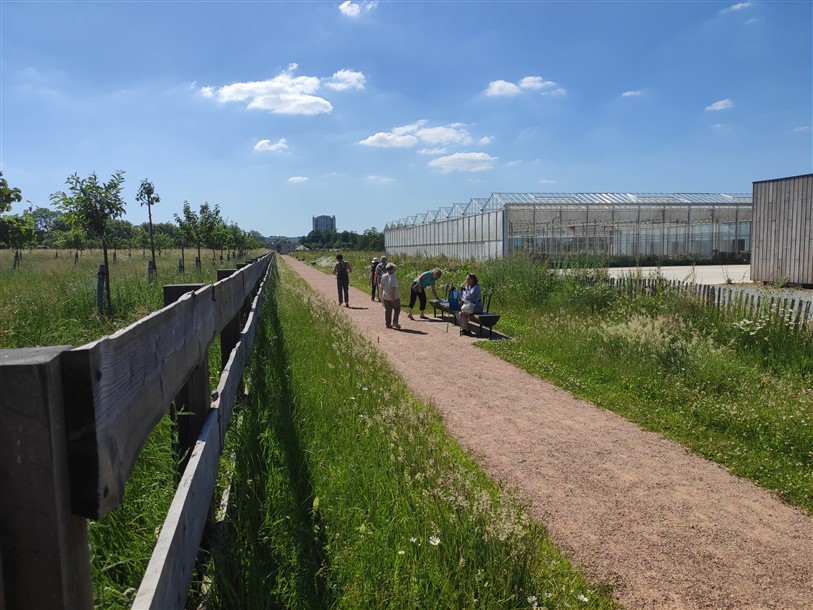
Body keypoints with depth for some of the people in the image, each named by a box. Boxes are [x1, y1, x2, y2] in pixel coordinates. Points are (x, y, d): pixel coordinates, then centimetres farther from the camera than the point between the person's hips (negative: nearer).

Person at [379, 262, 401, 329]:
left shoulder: (383, 276, 4)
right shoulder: (393, 277, -15)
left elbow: (381, 287, 10)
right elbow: (393, 287, -21)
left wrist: (381, 296, 19)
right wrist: (393, 296, -21)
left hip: (385, 296, 6)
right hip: (394, 296, -6)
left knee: (387, 310, 11)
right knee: (397, 309, 8)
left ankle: (388, 323, 12)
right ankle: (394, 322, -1)